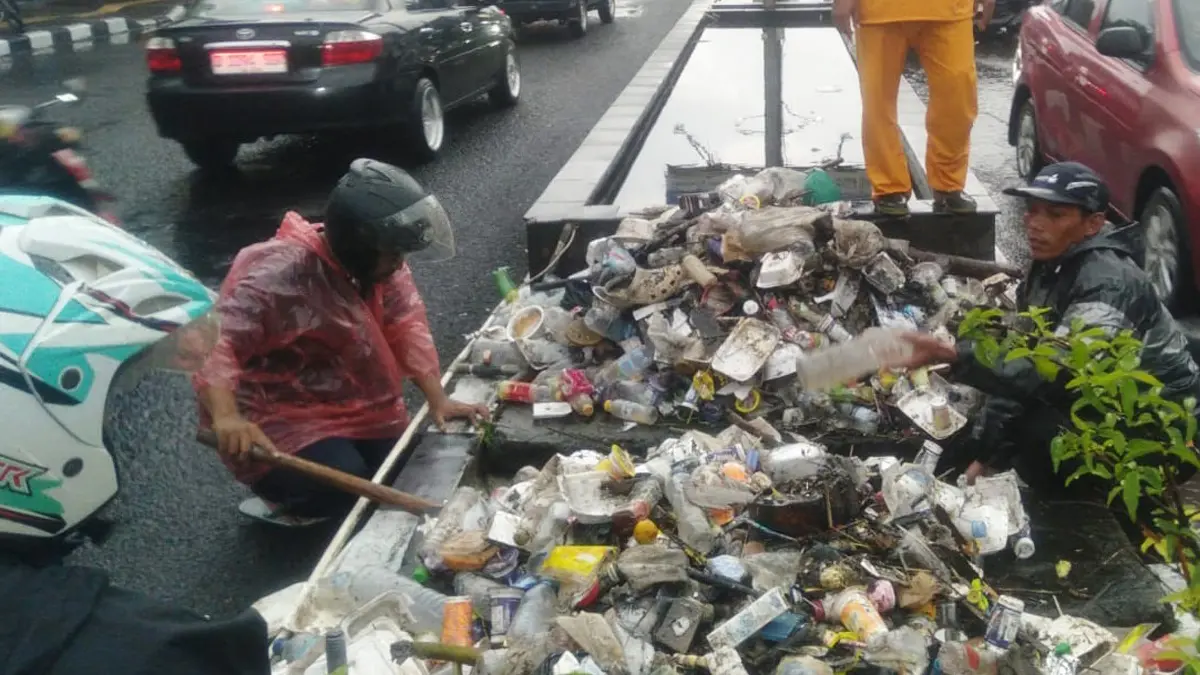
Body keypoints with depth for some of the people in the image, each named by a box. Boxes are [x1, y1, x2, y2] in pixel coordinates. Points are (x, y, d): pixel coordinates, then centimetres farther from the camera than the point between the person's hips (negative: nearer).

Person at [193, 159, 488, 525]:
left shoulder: (383, 261, -4)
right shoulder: (277, 273, -27)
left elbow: (406, 324, -4)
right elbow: (216, 341, -35)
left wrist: (437, 398, -14)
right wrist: (226, 417, -51)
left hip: (361, 411, 7)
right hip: (282, 424, -7)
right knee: (345, 484, -27)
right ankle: (281, 501, 7)